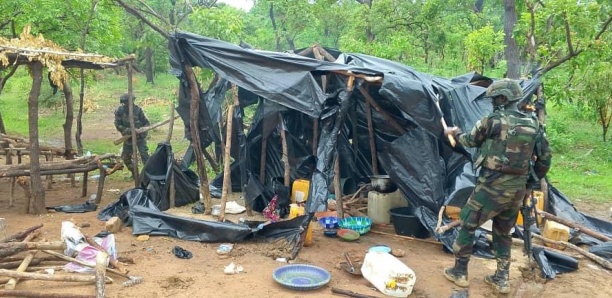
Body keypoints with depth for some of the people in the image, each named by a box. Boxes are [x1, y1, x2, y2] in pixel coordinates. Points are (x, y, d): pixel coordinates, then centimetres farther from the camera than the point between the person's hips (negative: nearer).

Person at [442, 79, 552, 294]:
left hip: (492, 187, -6)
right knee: (503, 233, 21)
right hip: (517, 190, 6)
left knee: (467, 225, 10)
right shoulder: (533, 124, 5)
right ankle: (502, 279, 25)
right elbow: (545, 157, 11)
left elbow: (470, 141, 7)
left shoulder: (493, 121, -10)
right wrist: (535, 179, 25)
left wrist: (455, 133, 28)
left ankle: (459, 273, 18)